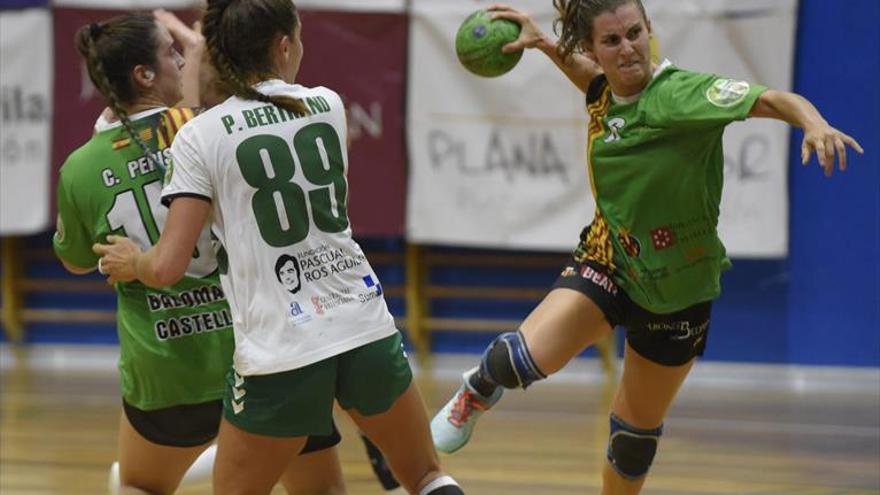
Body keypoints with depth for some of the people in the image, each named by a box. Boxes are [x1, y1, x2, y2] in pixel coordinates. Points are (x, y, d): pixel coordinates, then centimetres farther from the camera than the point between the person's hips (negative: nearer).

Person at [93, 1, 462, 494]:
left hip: (276, 354, -3)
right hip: (366, 329, 3)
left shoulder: (200, 137, -5)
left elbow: (166, 268, -9)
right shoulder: (328, 106, 5)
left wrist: (131, 261, 15)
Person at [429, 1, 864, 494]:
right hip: (607, 262, 3)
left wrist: (814, 123, -57)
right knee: (523, 358, -21)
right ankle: (475, 397, 13)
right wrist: (542, 41, 14)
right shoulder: (606, 91, -6)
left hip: (676, 287, -3)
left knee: (639, 429, 13)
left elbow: (771, 100, -38)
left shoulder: (680, 93, -24)